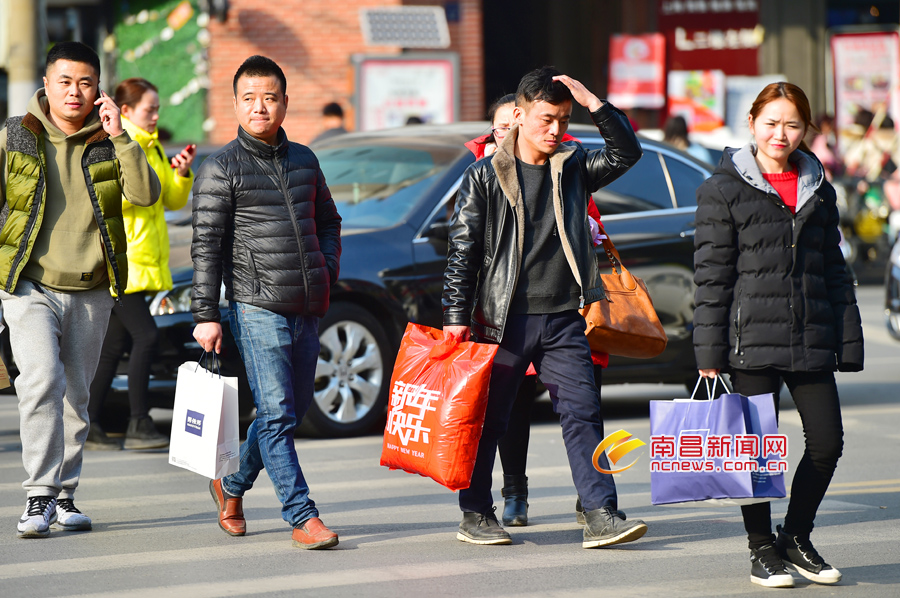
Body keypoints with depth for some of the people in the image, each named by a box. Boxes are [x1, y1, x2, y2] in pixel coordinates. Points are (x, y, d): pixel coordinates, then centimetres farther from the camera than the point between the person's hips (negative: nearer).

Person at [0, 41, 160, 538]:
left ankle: (64, 495, 22)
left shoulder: (107, 141, 4)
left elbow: (145, 194, -11)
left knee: (76, 394, 9)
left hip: (91, 291, 2)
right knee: (41, 380, -20)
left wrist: (119, 136, -18)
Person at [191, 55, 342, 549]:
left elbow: (328, 222, 26)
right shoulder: (221, 168, -2)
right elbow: (206, 246, -5)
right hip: (257, 308, -6)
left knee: (293, 409, 13)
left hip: (308, 309, 6)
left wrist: (327, 272, 11)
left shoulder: (303, 160, 15)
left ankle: (232, 485, 32)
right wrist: (205, 315, -10)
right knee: (277, 414, -10)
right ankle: (302, 517, -8)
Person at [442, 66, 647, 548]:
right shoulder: (485, 177, 0)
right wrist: (456, 318, -8)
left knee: (583, 414, -5)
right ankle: (475, 515, 19)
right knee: (488, 418, 6)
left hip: (562, 319, 3)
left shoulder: (572, 168, 10)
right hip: (504, 318, -3)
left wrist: (594, 104, -11)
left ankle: (600, 516, -7)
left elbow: (627, 153, -2)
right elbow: (462, 250, -2)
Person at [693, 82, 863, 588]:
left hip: (812, 339, 4)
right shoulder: (724, 190, 1)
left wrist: (848, 343, 11)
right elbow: (712, 276, -2)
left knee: (827, 442, 0)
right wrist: (709, 351, -8)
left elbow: (835, 271, 17)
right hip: (752, 337, -4)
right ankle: (763, 549, 16)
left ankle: (796, 537, 20)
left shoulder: (819, 191, 14)